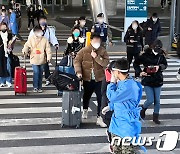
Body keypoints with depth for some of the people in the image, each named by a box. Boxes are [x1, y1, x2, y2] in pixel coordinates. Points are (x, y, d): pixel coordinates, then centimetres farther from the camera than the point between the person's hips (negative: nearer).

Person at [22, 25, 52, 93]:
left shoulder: (44, 40, 2)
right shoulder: (31, 39, 1)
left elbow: (48, 49, 2)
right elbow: (27, 45, 0)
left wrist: (49, 57, -4)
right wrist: (24, 50, -21)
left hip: (42, 60, 2)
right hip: (34, 59, -2)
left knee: (40, 73, 9)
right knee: (36, 72, -11)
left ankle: (39, 87, 20)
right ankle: (35, 87, 0)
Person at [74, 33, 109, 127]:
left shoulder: (103, 51, -2)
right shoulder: (84, 51, -3)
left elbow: (106, 63, -14)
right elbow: (77, 61, -3)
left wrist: (96, 57, -22)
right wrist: (78, 72, -14)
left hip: (99, 79, -1)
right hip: (87, 79, 1)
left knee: (101, 98, -5)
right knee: (86, 96, 19)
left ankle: (99, 117, 5)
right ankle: (85, 110, 48)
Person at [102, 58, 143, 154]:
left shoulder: (129, 85, -26)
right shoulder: (121, 82, 4)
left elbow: (112, 97, -25)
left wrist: (112, 83, -13)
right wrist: (110, 107, 16)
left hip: (127, 123, -10)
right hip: (117, 120, 10)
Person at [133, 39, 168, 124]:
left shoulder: (161, 55, -4)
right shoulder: (146, 55, -11)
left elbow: (165, 64, 9)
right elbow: (136, 63, -1)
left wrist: (159, 67, -12)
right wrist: (139, 72, -13)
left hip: (158, 80, 3)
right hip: (147, 80, -3)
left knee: (157, 100, 7)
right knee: (150, 100, -6)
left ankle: (156, 117, 23)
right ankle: (143, 110, 25)